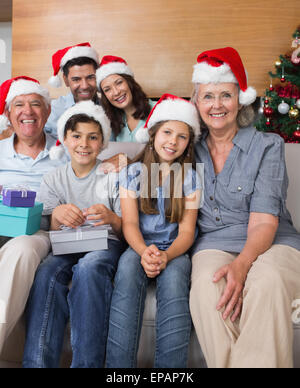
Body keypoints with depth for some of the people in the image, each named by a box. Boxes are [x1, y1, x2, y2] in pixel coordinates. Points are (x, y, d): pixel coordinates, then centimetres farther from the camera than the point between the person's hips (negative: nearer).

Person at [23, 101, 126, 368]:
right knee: (47, 271, -32)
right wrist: (57, 216, -20)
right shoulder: (53, 180, 11)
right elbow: (50, 233, 5)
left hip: (106, 245, -2)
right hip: (66, 247, 2)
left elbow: (127, 231, 1)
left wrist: (111, 218, -24)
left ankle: (87, 363, -30)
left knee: (89, 267, -37)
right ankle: (38, 363, -28)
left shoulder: (113, 176, 4)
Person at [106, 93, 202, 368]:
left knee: (174, 275, -34)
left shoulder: (191, 177, 6)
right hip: (139, 246, 1)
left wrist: (167, 256, -23)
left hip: (175, 248, 0)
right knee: (128, 267, -33)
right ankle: (119, 364, -31)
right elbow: (130, 223, -2)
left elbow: (187, 229, -1)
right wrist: (144, 252, -25)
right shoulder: (132, 173, 6)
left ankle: (170, 368, -29)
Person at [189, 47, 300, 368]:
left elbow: (263, 221, -9)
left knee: (267, 282, -37)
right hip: (213, 244, 2)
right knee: (207, 285, -33)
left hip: (268, 243, -1)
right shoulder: (192, 149, 12)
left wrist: (242, 263, -28)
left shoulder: (267, 146, 1)